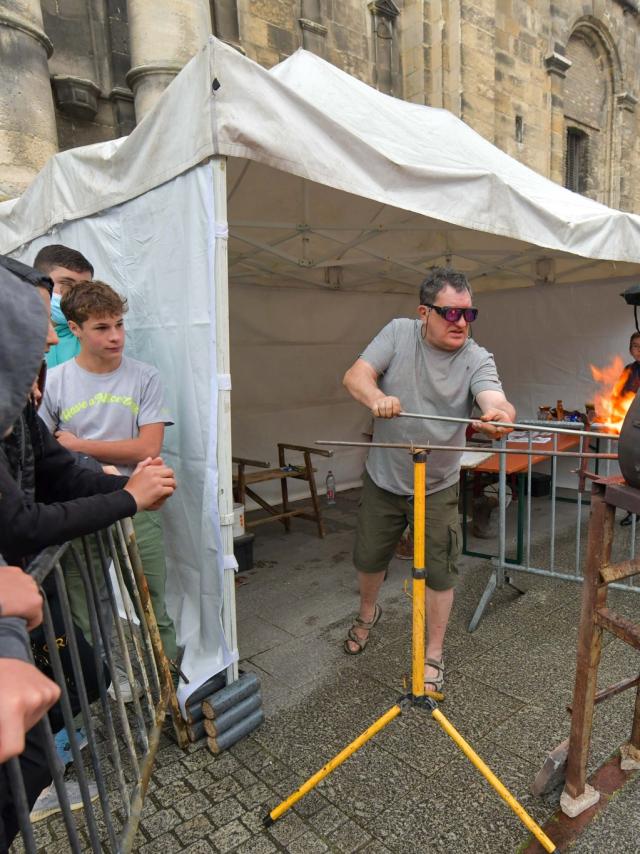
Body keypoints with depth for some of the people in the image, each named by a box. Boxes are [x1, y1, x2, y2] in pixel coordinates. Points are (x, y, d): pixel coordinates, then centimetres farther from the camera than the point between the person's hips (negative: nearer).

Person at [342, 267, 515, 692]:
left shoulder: (477, 359, -12)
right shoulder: (399, 332, -9)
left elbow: (499, 403, -30)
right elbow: (356, 376, -16)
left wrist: (500, 416, -54)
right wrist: (376, 397, -38)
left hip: (438, 486, -1)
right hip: (383, 479, 2)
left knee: (439, 574, 7)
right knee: (369, 559, 19)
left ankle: (434, 654, 31)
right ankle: (368, 613, 51)